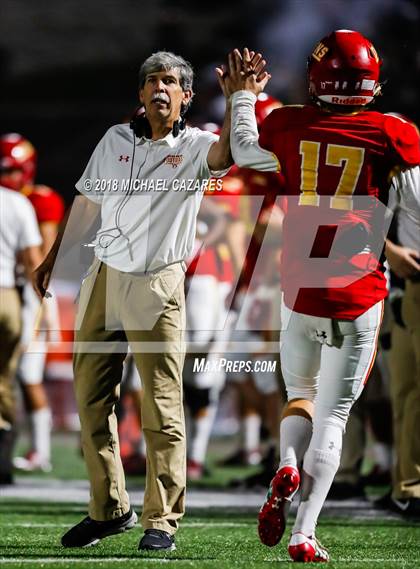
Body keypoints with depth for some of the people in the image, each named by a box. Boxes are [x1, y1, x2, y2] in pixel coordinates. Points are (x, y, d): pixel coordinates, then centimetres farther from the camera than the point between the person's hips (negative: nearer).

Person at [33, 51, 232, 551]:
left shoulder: (194, 146, -3)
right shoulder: (116, 139, 10)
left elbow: (225, 153, -26)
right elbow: (87, 201, 19)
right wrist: (52, 257, 21)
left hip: (158, 286, -5)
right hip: (103, 279, 5)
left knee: (162, 410, -6)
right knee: (91, 399, 7)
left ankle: (161, 520, -2)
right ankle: (109, 509, 18)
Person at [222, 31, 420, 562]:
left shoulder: (288, 125, 0)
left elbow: (244, 151, 22)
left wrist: (244, 96, 34)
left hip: (300, 293, 2)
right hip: (358, 296, -2)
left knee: (301, 396, 22)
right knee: (333, 413, 6)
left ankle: (287, 467, -9)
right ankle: (303, 534, -1)